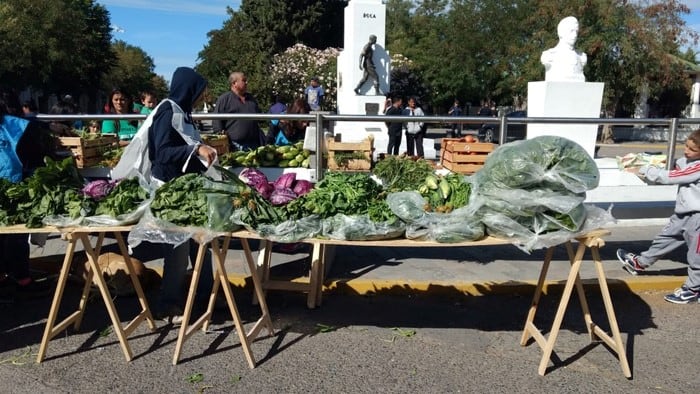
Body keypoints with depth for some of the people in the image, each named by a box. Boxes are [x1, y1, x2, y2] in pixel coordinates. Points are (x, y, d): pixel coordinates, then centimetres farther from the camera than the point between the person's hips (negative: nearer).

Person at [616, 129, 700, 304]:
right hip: (683, 213, 9)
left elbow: (669, 178, -25)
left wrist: (644, 170, -17)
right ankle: (640, 263, 39)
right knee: (664, 239, 23)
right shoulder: (686, 160, 2)